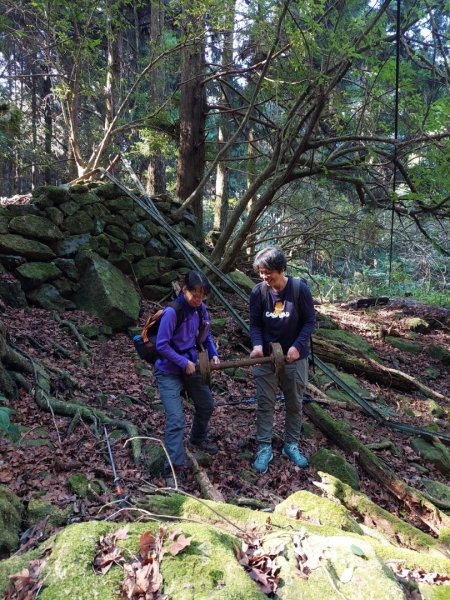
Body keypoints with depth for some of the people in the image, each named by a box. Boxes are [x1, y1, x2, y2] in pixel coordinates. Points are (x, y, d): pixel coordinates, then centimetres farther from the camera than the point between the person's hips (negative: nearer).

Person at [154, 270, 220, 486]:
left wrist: (213, 353, -2)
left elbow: (206, 333, 12)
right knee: (176, 420, -13)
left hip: (190, 366, 8)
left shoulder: (200, 309, -5)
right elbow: (161, 345, -24)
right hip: (169, 372, -7)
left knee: (206, 405, 22)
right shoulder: (172, 312, -25)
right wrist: (184, 362, -21)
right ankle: (174, 470, -3)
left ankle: (198, 440, 49)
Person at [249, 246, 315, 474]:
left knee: (295, 404, 13)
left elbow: (310, 321, -8)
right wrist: (257, 344, -20)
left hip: (294, 358, -1)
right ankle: (264, 448, 19)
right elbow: (254, 324, -2)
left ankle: (291, 445, 31)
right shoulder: (258, 292, -10)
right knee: (265, 404, 6)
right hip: (266, 358, 1)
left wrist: (298, 346, -20)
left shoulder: (300, 289, -16)